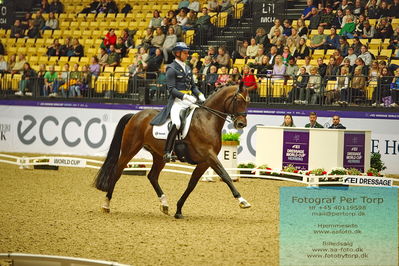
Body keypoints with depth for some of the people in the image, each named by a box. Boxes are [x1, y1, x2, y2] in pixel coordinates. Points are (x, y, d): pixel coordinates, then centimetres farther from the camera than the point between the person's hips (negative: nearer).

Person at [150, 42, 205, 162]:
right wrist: (184, 96, -22)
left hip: (189, 100, 8)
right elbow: (171, 89, -11)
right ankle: (168, 152, -25)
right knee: (176, 123, -30)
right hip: (177, 100, -8)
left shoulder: (187, 68, 20)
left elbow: (193, 86, 24)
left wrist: (199, 94, 4)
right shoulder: (172, 69, -2)